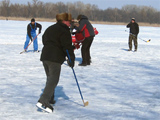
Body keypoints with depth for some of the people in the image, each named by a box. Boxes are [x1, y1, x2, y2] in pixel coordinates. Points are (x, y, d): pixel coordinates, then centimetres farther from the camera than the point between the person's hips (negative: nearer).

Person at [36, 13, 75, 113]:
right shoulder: (64, 31, -6)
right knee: (53, 80, -12)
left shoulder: (49, 29, 21)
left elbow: (44, 40, 29)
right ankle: (43, 101, -24)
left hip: (45, 56, 9)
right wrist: (72, 59, -6)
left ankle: (49, 99, 27)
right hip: (55, 59, -9)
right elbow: (68, 47, -12)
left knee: (50, 78, 22)